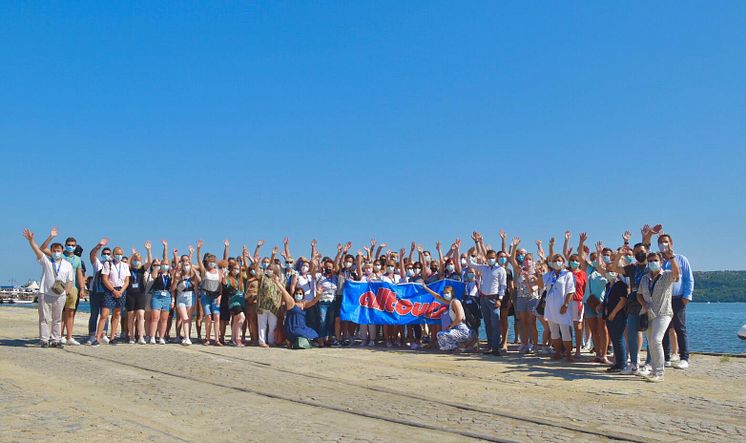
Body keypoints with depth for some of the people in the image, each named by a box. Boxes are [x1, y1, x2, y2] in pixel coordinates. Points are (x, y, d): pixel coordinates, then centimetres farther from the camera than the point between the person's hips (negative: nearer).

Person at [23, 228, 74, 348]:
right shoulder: (46, 261, 5)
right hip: (45, 294, -2)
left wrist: (66, 292, -5)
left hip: (60, 296, 2)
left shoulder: (67, 265, 9)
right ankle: (44, 340, 3)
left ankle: (56, 340, 15)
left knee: (57, 319, 8)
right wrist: (30, 240, -25)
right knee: (44, 318, -1)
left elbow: (69, 281, 9)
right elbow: (37, 250, -10)